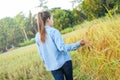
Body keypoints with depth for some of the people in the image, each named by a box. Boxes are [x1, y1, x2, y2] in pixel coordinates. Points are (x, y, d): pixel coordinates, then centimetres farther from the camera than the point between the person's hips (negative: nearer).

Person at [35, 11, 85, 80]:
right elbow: (62, 47, -20)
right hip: (64, 62, -4)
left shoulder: (38, 36, 4)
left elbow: (41, 54, 11)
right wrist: (77, 44, -16)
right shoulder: (54, 31, -12)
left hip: (52, 66, 4)